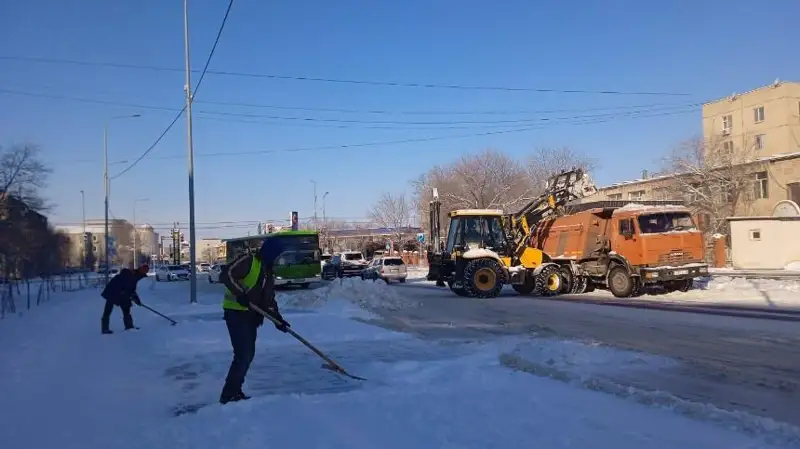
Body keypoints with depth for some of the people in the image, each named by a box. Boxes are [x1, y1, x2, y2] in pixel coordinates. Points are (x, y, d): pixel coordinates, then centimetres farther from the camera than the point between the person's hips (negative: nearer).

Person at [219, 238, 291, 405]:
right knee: (243, 354, -12)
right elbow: (226, 275, -22)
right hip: (236, 313, -9)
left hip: (251, 315, 9)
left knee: (248, 354, 12)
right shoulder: (248, 261, -10)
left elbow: (269, 300, 17)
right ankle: (228, 395, -4)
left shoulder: (268, 272, 16)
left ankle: (234, 391, 24)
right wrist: (240, 293, -30)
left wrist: (277, 319, 7)